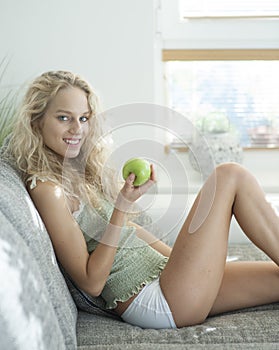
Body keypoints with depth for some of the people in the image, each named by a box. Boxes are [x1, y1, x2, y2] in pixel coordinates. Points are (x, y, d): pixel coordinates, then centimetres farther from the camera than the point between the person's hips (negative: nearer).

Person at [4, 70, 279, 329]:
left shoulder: (81, 171, 12)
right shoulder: (47, 189, -14)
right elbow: (91, 283, -15)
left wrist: (178, 256, 14)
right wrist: (123, 205, -21)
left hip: (161, 271, 8)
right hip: (153, 299, -8)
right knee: (231, 176, -10)